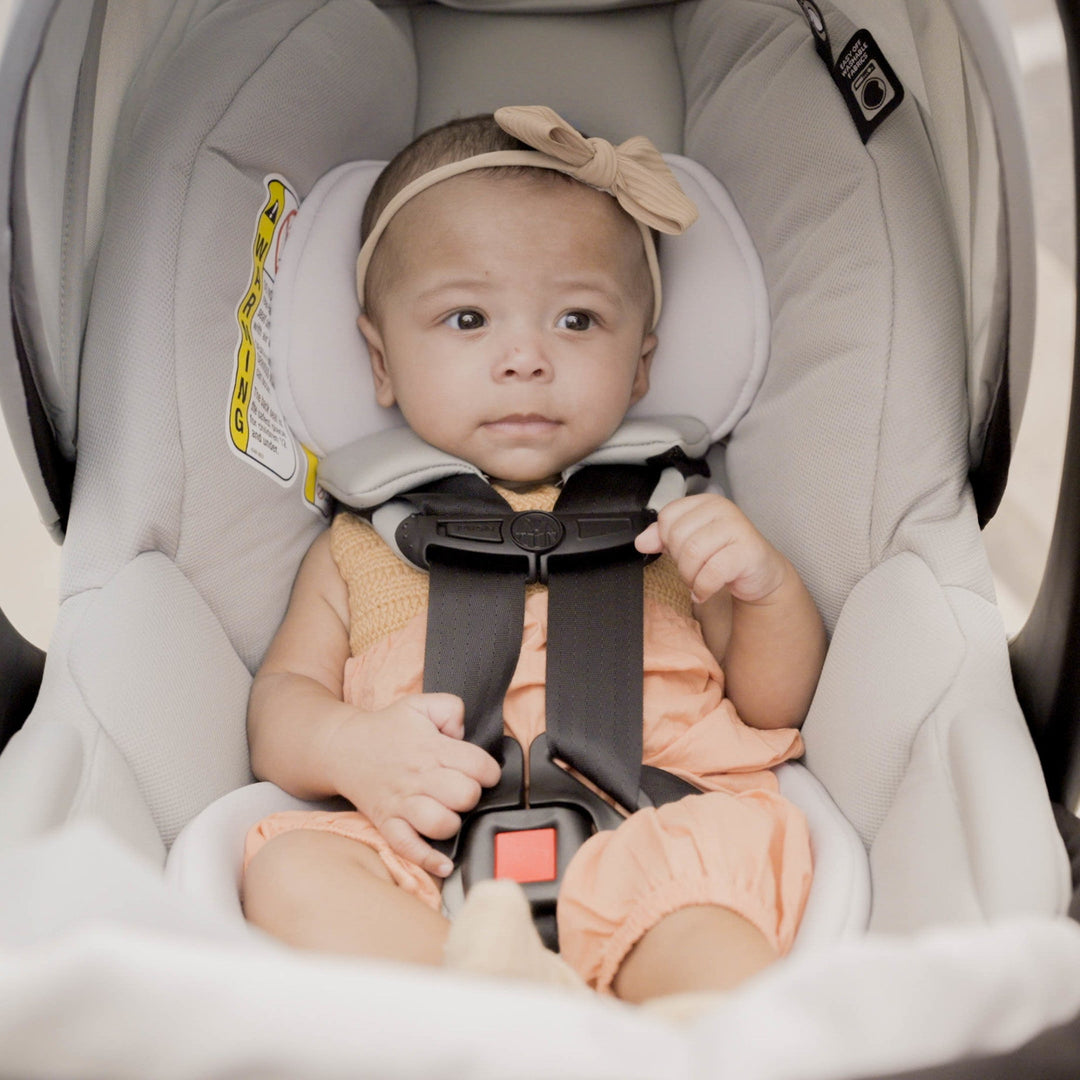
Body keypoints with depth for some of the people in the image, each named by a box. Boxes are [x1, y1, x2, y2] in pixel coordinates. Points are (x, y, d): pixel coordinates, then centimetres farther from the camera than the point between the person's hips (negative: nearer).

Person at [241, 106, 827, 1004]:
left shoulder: (673, 526, 20)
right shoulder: (361, 549, 21)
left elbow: (777, 708, 20)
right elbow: (280, 699, 16)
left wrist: (769, 590, -1)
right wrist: (355, 748, -8)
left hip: (641, 843, -1)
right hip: (425, 867, 2)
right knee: (286, 870, -28)